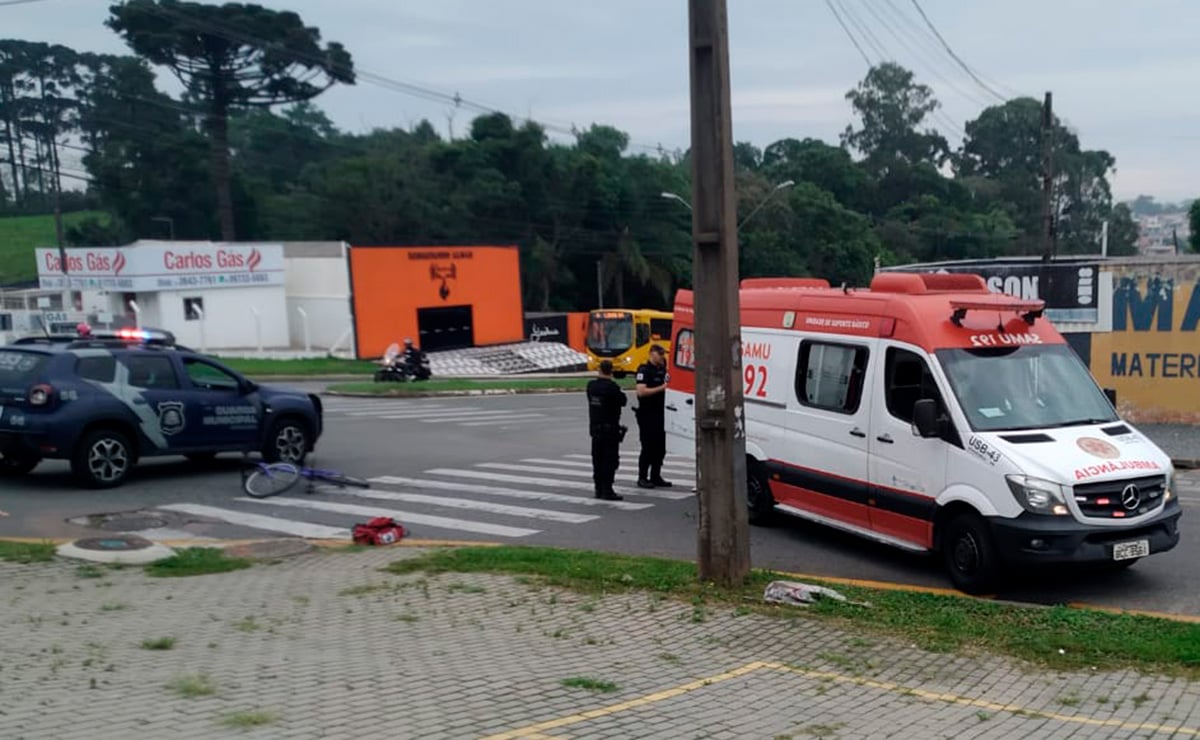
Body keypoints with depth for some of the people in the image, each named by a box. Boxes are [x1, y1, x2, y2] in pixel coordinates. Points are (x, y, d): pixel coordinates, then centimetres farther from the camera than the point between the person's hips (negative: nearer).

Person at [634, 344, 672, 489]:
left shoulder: (662, 370, 15)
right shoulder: (644, 370, -10)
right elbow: (641, 391, -20)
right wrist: (661, 388, -20)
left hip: (660, 413, 8)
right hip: (647, 414, -8)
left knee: (660, 448, 9)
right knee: (648, 448, -4)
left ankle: (655, 477, 18)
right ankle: (642, 478, 4)